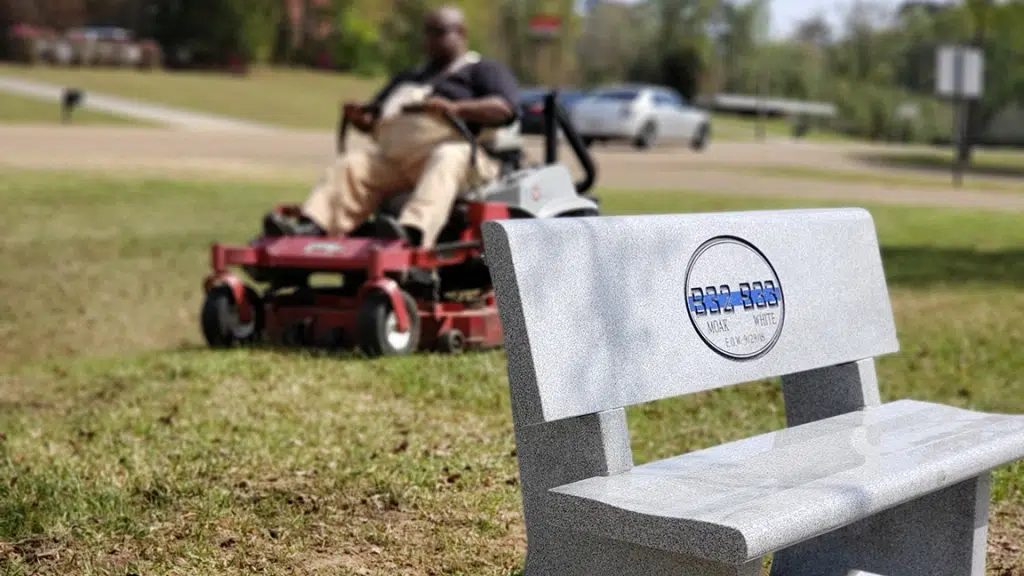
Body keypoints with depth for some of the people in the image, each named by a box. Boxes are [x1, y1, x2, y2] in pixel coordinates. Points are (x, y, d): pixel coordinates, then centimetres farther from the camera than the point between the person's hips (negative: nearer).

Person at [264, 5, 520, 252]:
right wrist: (360, 118, 8)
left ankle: (412, 233, -62)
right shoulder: (408, 78, 35)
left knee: (446, 161, -38)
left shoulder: (484, 70, 14)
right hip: (394, 160, 6)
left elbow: (504, 108, -6)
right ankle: (311, 227, -33)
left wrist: (455, 108, -22)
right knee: (351, 164, -14)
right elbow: (375, 121, 34)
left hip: (455, 151, -6)